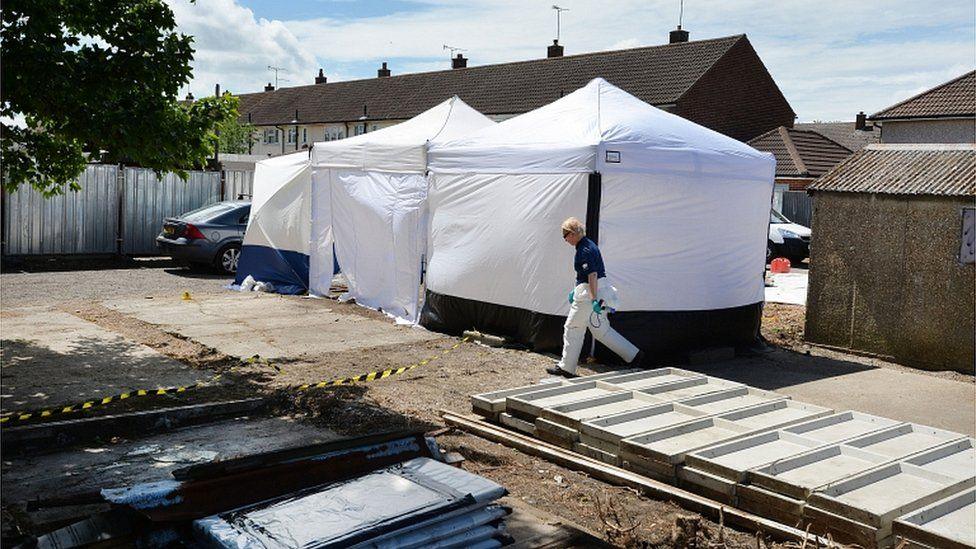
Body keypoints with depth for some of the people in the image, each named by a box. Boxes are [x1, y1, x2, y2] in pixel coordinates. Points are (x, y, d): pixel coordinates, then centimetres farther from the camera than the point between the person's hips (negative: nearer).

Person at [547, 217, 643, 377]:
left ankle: (566, 368, 11)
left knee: (573, 328, 2)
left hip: (589, 294, -10)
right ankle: (633, 354, 11)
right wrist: (575, 291, 26)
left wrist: (594, 300, -26)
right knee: (601, 329, 13)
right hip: (598, 292, 10)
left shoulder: (585, 250, -18)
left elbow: (592, 276, -24)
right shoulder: (588, 245, 14)